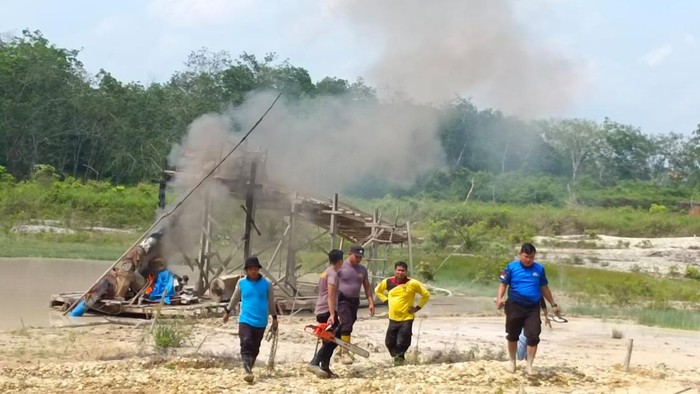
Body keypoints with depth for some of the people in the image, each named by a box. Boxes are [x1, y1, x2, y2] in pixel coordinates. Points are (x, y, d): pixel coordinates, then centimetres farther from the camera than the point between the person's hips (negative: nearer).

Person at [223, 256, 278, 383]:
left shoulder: (266, 284, -3)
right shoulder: (241, 283, 0)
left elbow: (271, 302, 9)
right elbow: (235, 298, 17)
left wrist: (274, 317, 14)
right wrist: (227, 311, 25)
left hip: (260, 322, 1)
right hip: (245, 320, -1)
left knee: (255, 348, 9)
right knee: (246, 344, -17)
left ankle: (249, 369, 28)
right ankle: (248, 372, -26)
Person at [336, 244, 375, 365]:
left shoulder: (362, 269, 9)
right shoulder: (341, 267, -8)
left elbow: (367, 287, 14)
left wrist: (371, 303, 6)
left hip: (355, 301, 6)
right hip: (342, 300, -6)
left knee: (348, 326, 10)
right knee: (346, 323, -18)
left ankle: (341, 350, 22)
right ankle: (345, 352, -21)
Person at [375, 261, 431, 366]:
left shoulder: (412, 283, -12)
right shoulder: (388, 282, -2)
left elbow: (426, 295, -2)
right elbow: (377, 290, 18)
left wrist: (417, 307, -4)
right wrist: (386, 300, 8)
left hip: (406, 319, -4)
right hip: (393, 318, 4)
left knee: (402, 343, -5)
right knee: (389, 343, 7)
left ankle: (400, 357, 20)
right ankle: (396, 356, 32)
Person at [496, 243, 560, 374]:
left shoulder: (539, 268, 3)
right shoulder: (512, 267, -4)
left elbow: (544, 288, 12)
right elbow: (503, 284, -4)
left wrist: (553, 304, 13)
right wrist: (499, 298, -22)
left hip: (533, 308, 1)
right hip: (515, 307, -1)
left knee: (533, 337, -7)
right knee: (512, 336, 12)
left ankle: (529, 365, 2)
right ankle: (512, 362, 31)